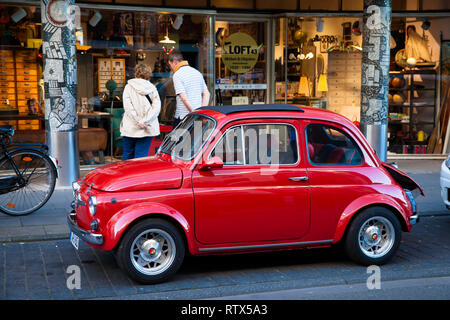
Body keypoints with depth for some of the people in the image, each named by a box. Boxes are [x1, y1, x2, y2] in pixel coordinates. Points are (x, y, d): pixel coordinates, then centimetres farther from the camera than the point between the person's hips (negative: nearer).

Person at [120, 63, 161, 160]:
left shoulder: (129, 87, 1)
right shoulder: (152, 88, 5)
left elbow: (128, 106, -10)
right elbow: (157, 107, -5)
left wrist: (138, 121, -13)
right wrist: (145, 121, -11)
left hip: (130, 128, -1)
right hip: (148, 129, 1)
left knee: (127, 155, 9)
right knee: (141, 156, 2)